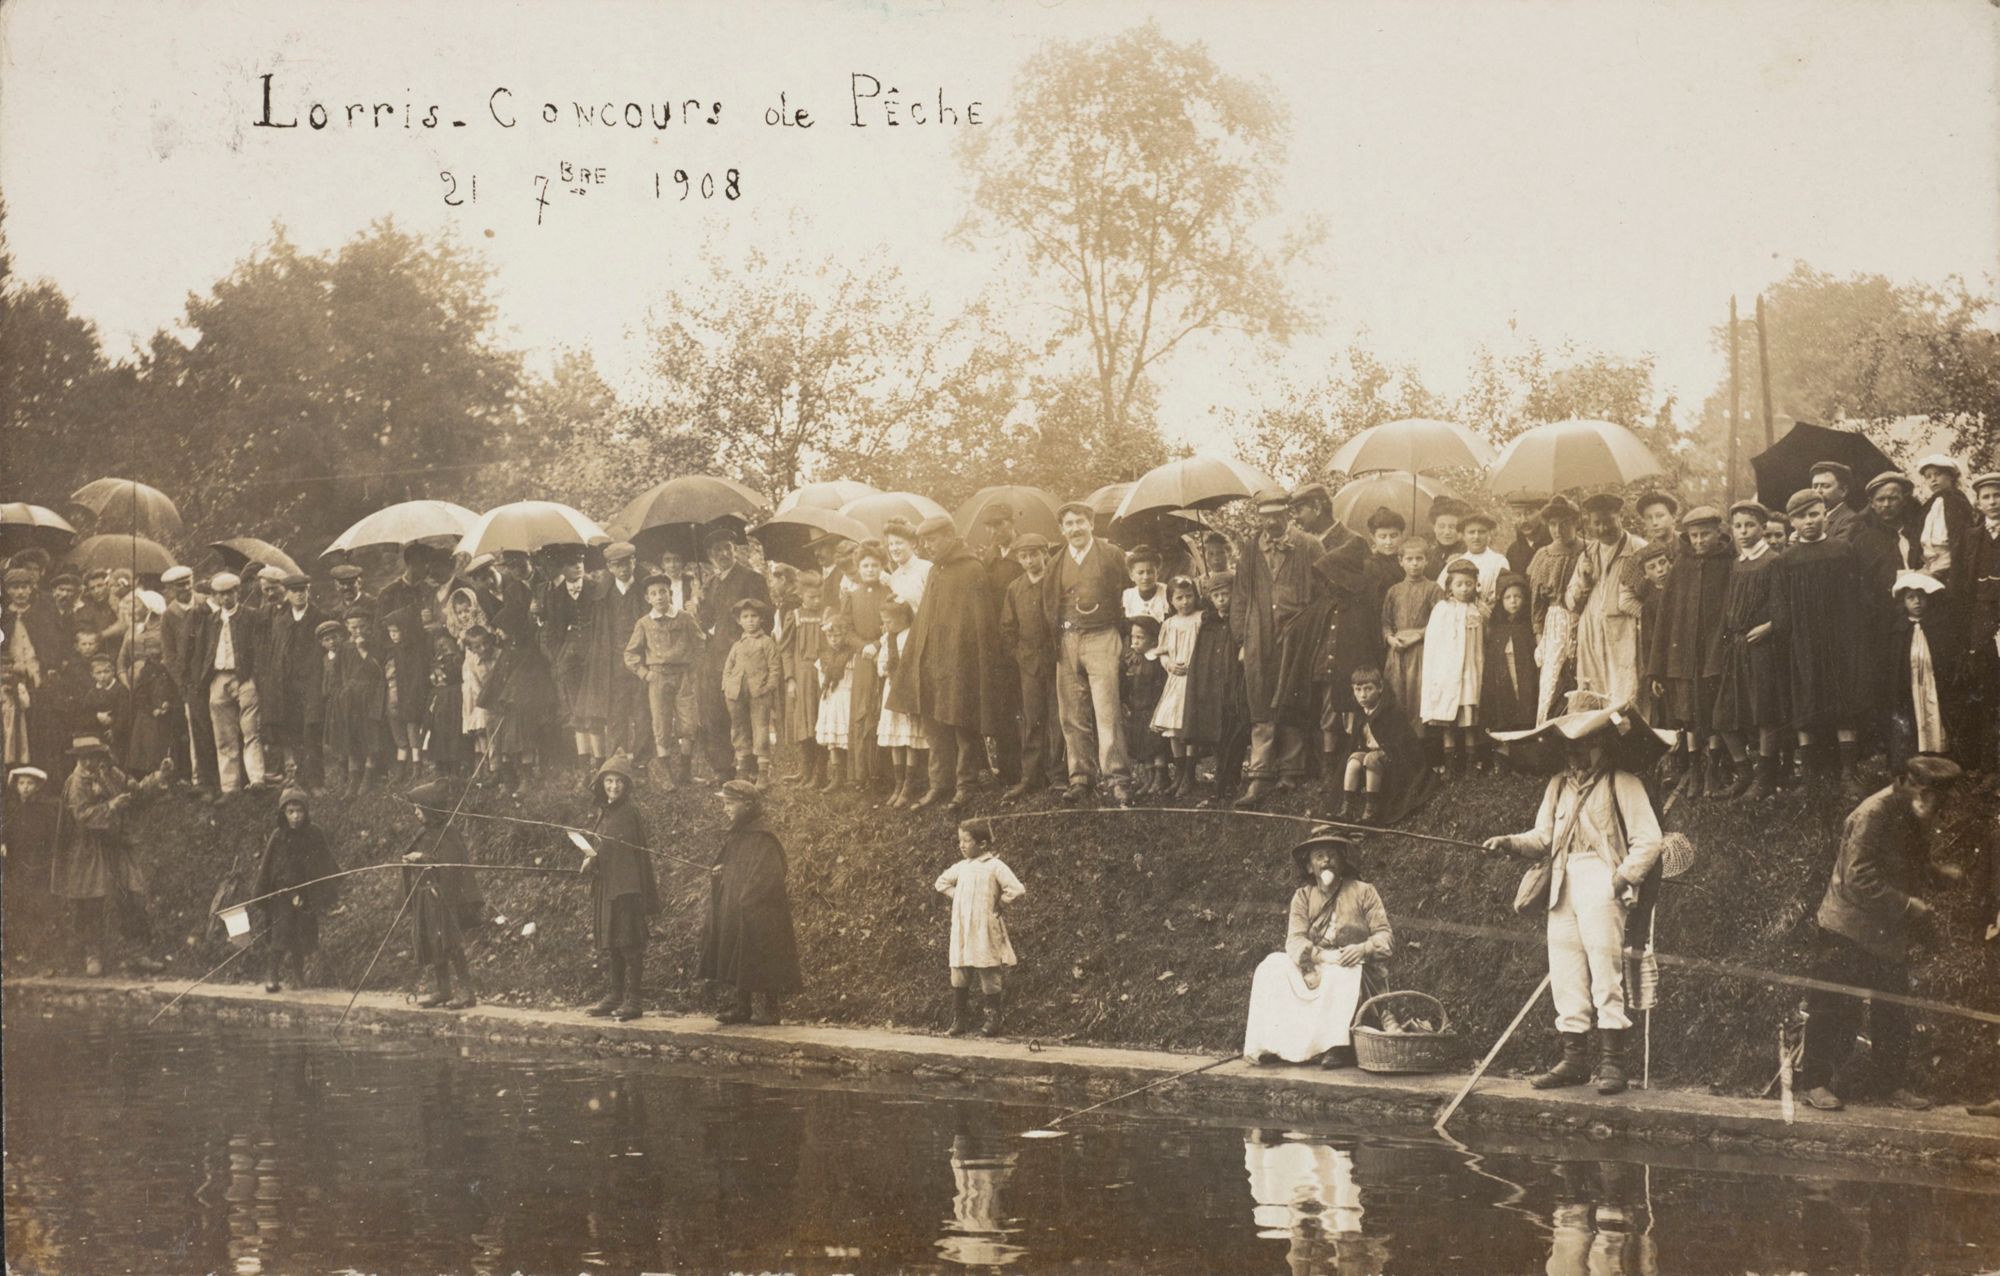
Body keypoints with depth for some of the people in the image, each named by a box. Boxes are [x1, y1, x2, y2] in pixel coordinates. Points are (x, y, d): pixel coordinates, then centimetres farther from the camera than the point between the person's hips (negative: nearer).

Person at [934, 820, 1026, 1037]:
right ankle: (959, 1021, 11)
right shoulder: (961, 867, 10)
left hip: (985, 933, -6)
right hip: (961, 934, 6)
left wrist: (998, 903, -8)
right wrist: (957, 897, 12)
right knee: (959, 978, 5)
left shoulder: (995, 866, -9)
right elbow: (941, 883, 26)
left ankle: (992, 1021, 6)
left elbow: (1017, 889, -18)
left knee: (989, 977, -1)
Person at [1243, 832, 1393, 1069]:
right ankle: (1275, 1043, -24)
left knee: (1341, 973, -36)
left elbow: (1385, 937, -3)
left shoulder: (1363, 892, 4)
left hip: (1358, 972, -3)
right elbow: (1294, 941, -3)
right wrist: (1321, 955, -24)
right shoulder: (1303, 896, 11)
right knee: (1273, 966, -18)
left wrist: (1363, 949, -25)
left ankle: (1337, 1046, -38)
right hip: (1315, 973, 4)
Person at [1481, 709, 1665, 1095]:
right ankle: (1574, 1059, 8)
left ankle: (1611, 1062, -10)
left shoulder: (1623, 783, 5)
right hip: (1563, 885, 6)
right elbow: (1543, 838, 15)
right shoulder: (1559, 784, 22)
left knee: (1605, 971, -12)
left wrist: (1621, 879, -13)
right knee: (1565, 976, 3)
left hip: (1600, 883, -6)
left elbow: (1648, 841, -2)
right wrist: (1510, 842, -4)